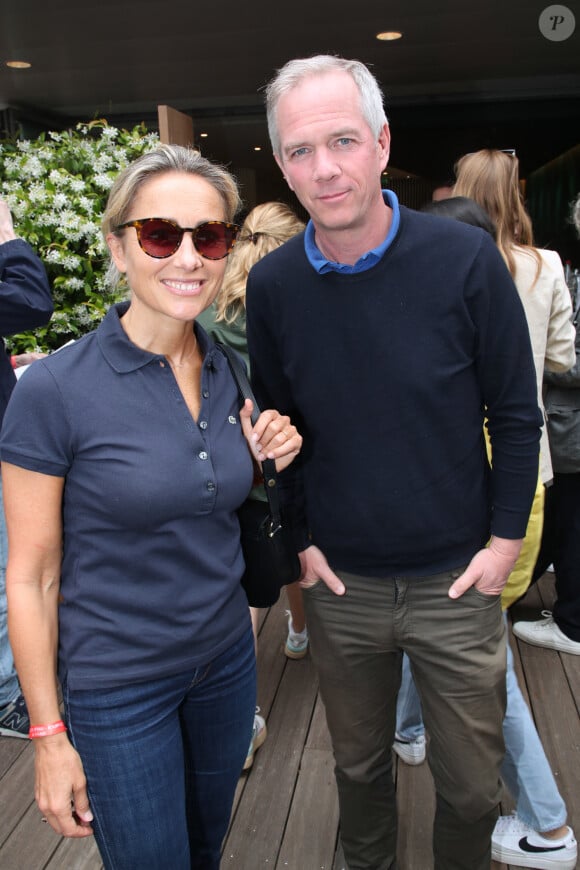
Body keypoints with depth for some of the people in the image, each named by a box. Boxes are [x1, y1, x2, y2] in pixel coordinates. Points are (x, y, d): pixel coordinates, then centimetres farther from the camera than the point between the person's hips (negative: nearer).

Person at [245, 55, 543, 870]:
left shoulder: (466, 259, -13)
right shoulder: (272, 284, -7)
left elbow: (516, 413, -5)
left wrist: (505, 539, -5)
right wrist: (301, 540, 2)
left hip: (457, 579, -1)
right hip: (340, 584, 2)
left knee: (472, 785, 17)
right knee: (359, 764, 23)